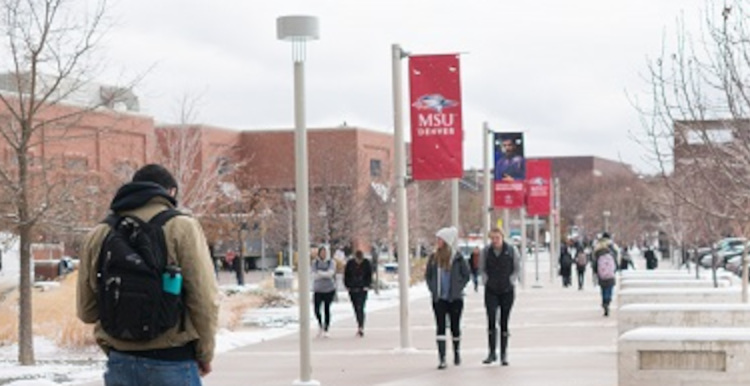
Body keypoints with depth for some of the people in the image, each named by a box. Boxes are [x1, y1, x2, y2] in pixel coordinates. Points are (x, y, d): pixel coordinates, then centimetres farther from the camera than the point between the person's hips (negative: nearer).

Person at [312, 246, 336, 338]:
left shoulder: (331, 262, -1)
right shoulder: (315, 262, 3)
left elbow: (330, 273, -16)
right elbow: (314, 276, -7)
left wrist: (320, 273, -12)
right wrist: (325, 274, -14)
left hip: (329, 289, -1)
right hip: (318, 289, 1)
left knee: (327, 310, -1)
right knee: (317, 309, -10)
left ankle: (326, 330, 8)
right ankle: (320, 325, 17)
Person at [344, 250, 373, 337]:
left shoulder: (366, 263, -5)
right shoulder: (350, 263, -3)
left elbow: (369, 275, 4)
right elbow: (346, 275, 6)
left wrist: (367, 286, -6)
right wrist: (347, 286, 0)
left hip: (362, 289, -2)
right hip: (352, 290, 3)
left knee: (360, 308, -15)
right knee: (356, 309, 9)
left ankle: (361, 328, -19)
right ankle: (360, 326, 22)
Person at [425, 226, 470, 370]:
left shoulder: (457, 257, -5)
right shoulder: (434, 257, 3)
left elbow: (466, 275, 1)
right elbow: (428, 275, 11)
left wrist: (458, 288, -6)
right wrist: (433, 289, 1)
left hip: (455, 298, -2)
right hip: (439, 299, 2)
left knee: (455, 327, 9)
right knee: (441, 327, -6)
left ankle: (457, 352, 32)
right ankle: (442, 359, -9)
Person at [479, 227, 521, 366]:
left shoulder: (511, 250, -4)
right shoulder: (486, 251, -1)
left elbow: (517, 268, 5)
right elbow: (482, 269, 11)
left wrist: (511, 282, -4)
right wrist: (486, 281, 1)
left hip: (507, 291, 0)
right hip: (491, 291, 1)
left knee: (504, 322, 4)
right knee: (491, 320, -10)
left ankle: (504, 354, 11)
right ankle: (492, 353, -4)